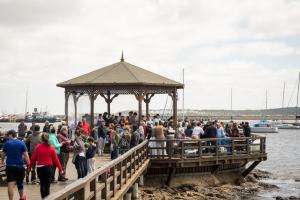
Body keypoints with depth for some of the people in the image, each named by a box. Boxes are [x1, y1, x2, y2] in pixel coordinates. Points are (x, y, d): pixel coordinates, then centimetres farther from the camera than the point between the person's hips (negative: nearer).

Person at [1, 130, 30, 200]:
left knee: (10, 184, -4)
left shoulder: (7, 143, -2)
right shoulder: (21, 143, -1)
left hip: (10, 166, -2)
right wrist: (29, 164, 0)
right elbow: (26, 155, -6)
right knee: (20, 183, 19)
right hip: (20, 166, 2)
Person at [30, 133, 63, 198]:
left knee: (42, 184, 12)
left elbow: (33, 158, -1)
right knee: (47, 184, 7)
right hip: (48, 168, -1)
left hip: (40, 168, 1)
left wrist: (30, 166, 12)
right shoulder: (51, 148, -6)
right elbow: (55, 159, -3)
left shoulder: (38, 147, -5)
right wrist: (60, 169, 4)